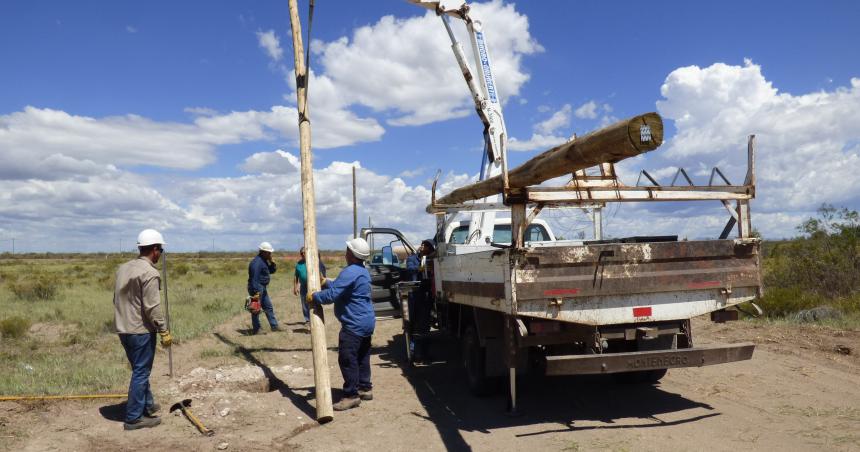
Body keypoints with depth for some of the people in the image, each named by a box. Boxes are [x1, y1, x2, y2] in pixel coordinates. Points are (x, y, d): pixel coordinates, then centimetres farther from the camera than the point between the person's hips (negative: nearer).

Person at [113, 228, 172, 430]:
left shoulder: (123, 268, 9)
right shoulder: (150, 273, -18)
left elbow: (117, 298, 14)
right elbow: (152, 307, -20)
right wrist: (164, 331, -14)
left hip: (123, 329, 9)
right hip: (141, 330, -9)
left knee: (140, 369, 21)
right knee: (141, 373, 1)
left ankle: (148, 404, 35)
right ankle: (134, 418, 8)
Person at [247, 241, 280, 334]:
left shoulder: (264, 260, 12)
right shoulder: (257, 262, -19)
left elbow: (272, 271, 18)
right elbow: (254, 278, -25)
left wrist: (272, 262, 0)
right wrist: (256, 292, -28)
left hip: (262, 288, 11)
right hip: (257, 288, -11)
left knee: (269, 307, 14)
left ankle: (274, 326, 20)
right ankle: (256, 329, 4)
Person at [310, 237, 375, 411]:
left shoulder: (350, 272, -21)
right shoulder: (362, 271, 14)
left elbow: (332, 294, -25)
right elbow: (340, 286, 24)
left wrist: (314, 296, -11)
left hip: (354, 324, -11)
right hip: (366, 322, 11)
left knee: (347, 359, -6)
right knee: (362, 357, 18)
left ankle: (351, 395, -2)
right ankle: (365, 388, 27)